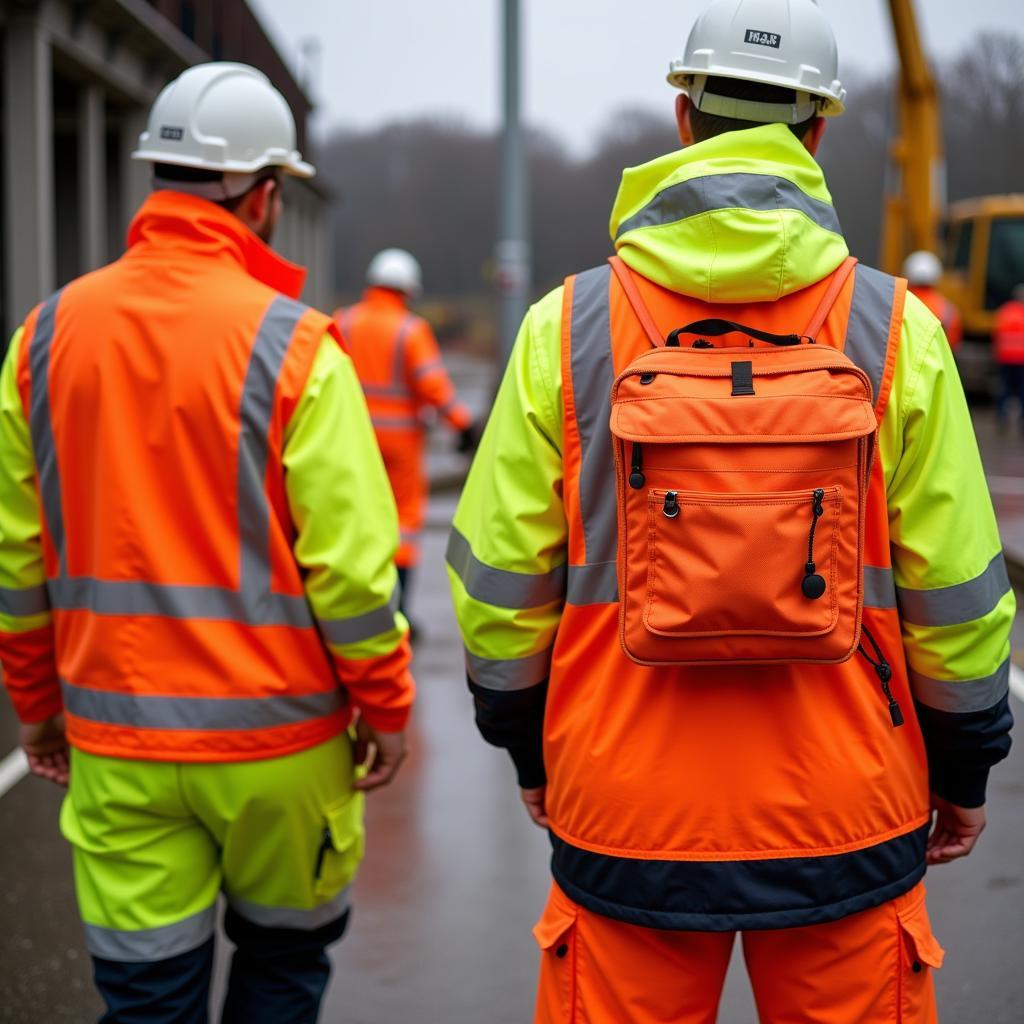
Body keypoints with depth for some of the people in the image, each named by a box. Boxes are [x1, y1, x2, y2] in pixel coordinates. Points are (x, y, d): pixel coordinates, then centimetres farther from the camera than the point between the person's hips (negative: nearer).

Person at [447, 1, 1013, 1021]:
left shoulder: (567, 324, -3)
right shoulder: (896, 326, -4)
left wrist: (528, 748, 14)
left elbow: (500, 578, -1)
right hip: (847, 822, 0)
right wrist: (964, 765, 12)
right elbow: (954, 584, -2)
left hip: (625, 820, 1)